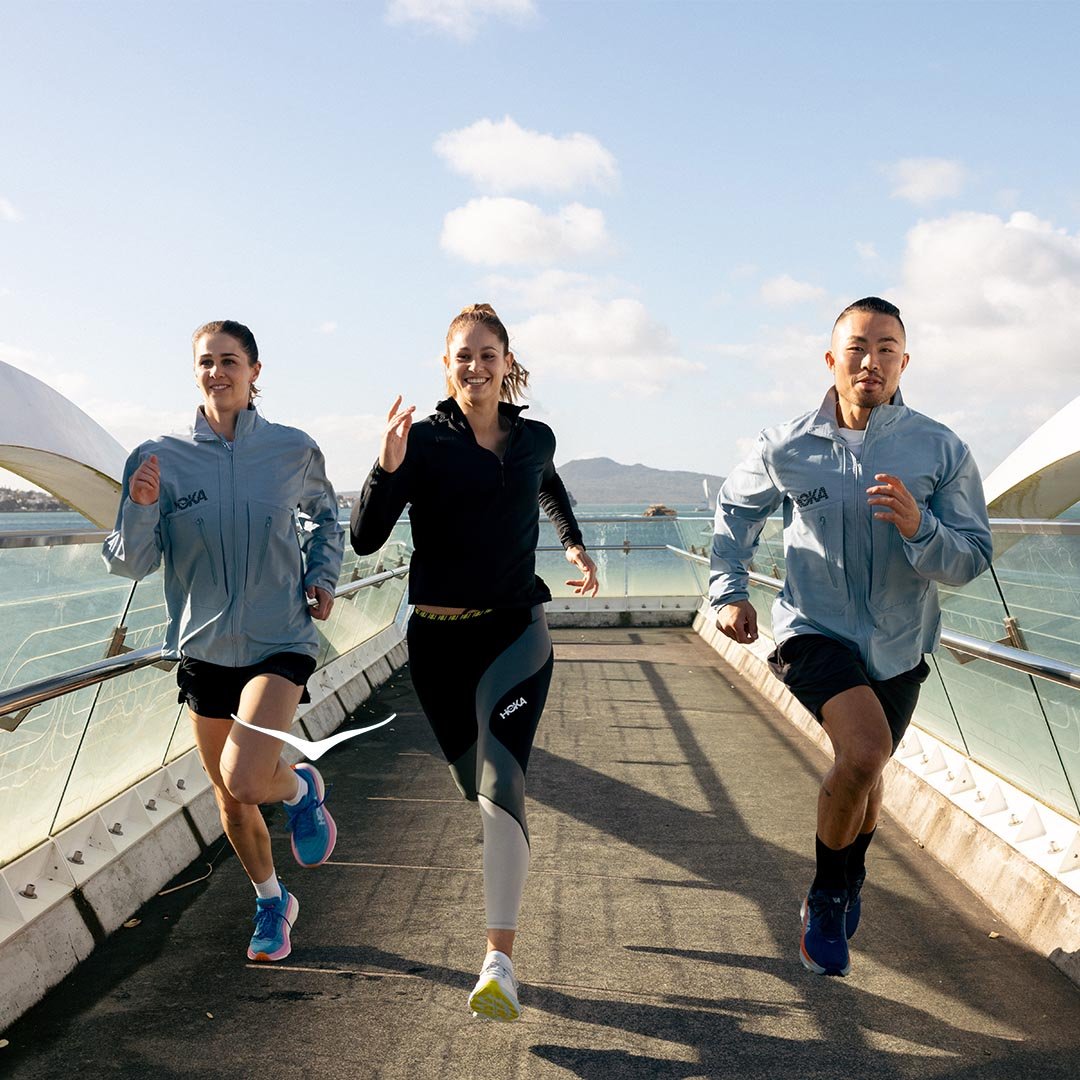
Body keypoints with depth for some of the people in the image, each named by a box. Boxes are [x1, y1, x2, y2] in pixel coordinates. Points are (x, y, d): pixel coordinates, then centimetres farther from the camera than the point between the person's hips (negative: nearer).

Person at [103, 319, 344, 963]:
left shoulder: (294, 451, -4)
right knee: (230, 798, 14)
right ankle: (272, 902, 40)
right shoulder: (161, 459, -5)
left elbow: (327, 516, 17)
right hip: (204, 646, 2)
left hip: (280, 642, -2)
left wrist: (323, 577, 2)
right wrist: (141, 507, -22)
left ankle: (301, 788, 13)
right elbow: (132, 563, -4)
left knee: (246, 779, -23)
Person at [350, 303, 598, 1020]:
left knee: (500, 781, -18)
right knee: (476, 781, 16)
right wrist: (387, 468, -30)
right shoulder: (424, 440, -6)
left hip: (516, 629, 0)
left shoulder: (536, 438, 5)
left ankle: (501, 962, -18)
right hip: (440, 637, 0)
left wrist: (575, 543, 18)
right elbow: (366, 538, -15)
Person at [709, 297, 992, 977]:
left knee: (866, 770, 21)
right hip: (817, 632, -2)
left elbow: (973, 560, -12)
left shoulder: (943, 451, -10)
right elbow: (737, 509, 12)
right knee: (864, 750, -27)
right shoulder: (787, 449, -8)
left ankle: (849, 881, 54)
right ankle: (827, 896, -1)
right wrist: (729, 590, 3)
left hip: (898, 645, 3)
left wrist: (919, 527, -31)